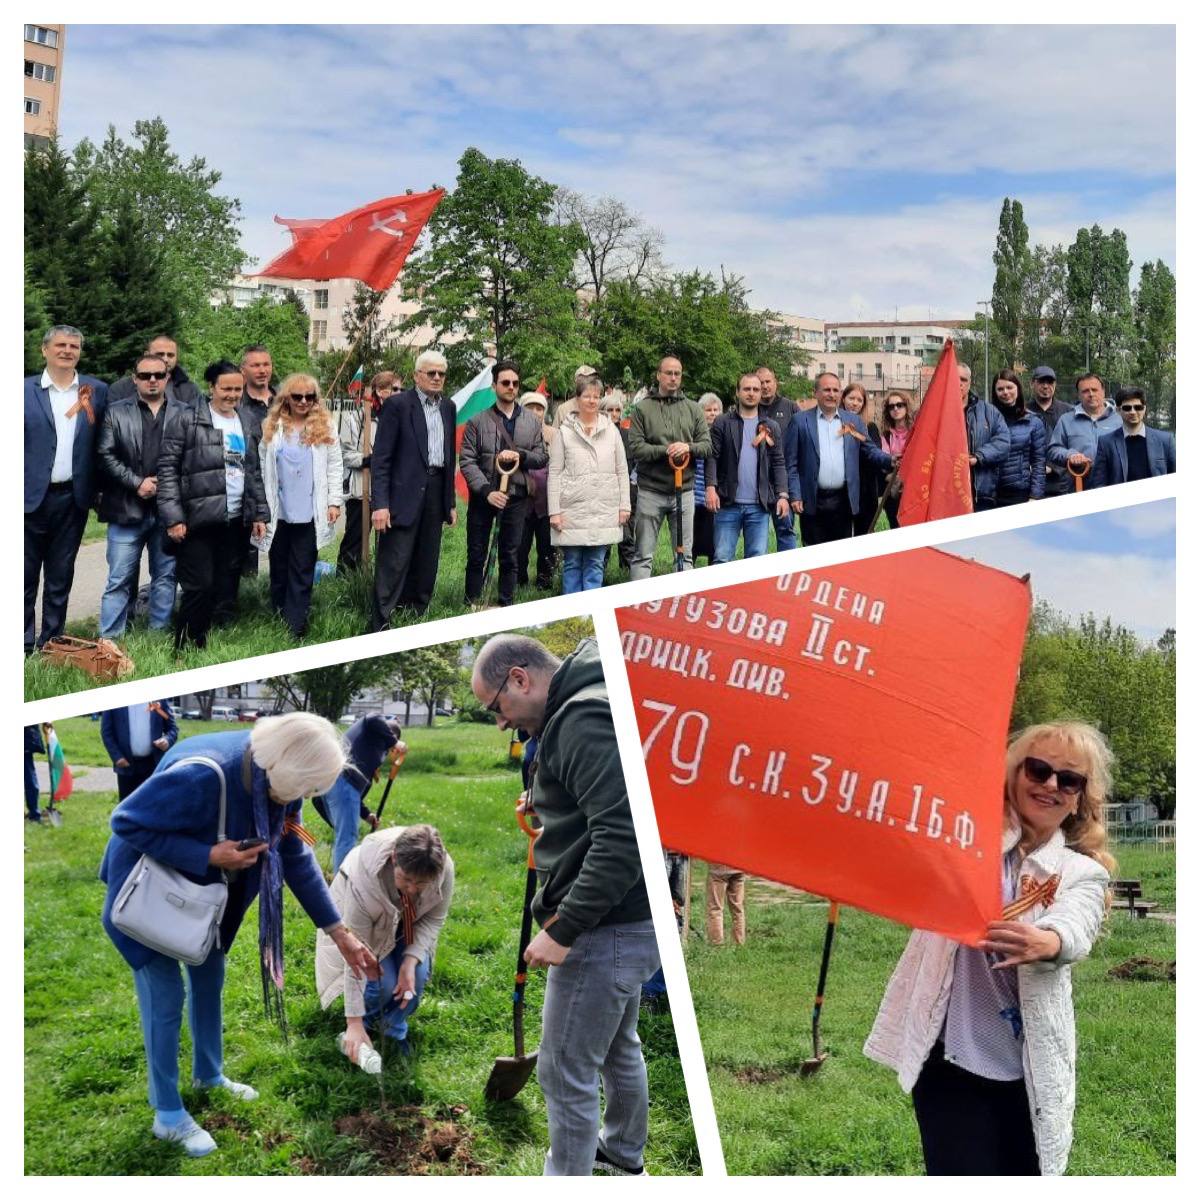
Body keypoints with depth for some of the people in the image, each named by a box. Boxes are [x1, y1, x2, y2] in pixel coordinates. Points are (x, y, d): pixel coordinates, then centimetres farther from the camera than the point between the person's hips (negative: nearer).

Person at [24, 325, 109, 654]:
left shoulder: (97, 391, 6)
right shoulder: (25, 390, 1)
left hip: (73, 498, 2)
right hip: (32, 496, -2)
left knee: (60, 578, 10)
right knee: (26, 577, 4)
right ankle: (23, 646, 12)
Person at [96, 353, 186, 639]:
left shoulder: (183, 413, 7)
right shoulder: (116, 413, 7)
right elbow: (105, 456, -1)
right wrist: (137, 483, -9)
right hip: (127, 508, -1)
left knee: (166, 576, 8)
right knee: (119, 580, 0)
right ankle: (109, 639, 3)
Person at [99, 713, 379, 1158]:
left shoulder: (275, 780, -15)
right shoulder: (201, 776, -40)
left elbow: (296, 858, -6)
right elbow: (126, 822, -30)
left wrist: (338, 932, -7)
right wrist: (208, 855, -35)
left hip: (201, 891, 7)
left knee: (209, 979, 19)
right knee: (166, 996, -2)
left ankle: (208, 1075, 41)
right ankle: (168, 1115, 12)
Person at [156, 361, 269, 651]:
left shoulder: (246, 423, 15)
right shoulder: (188, 420, -3)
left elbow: (253, 472, 20)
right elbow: (167, 468, -7)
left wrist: (259, 514, 12)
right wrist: (173, 517, -13)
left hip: (235, 520, 5)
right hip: (198, 520, -5)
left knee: (227, 590, 7)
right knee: (199, 587, -7)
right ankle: (185, 648, 5)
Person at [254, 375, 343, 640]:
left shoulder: (325, 427, 2)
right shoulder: (272, 427, 3)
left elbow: (334, 467, 3)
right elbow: (261, 467, 4)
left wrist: (334, 502, -2)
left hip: (310, 512, -1)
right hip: (278, 511, 2)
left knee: (303, 571, 0)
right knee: (279, 570, 11)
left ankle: (296, 627, 0)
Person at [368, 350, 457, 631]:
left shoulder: (448, 406, 13)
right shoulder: (398, 405, -6)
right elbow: (381, 457, -9)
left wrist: (451, 502, 17)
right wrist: (380, 504, -17)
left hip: (435, 492, 7)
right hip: (405, 494, -6)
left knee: (426, 565, 11)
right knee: (393, 565, -7)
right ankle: (379, 627, -4)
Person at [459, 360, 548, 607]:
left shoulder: (532, 422, 7)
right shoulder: (477, 422, 0)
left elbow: (542, 457, 8)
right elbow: (466, 461, -5)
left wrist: (520, 455, -13)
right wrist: (487, 491, -16)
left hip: (516, 496, 2)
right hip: (483, 496, -2)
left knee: (510, 556, 7)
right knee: (476, 556, 4)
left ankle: (506, 607, 14)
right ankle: (472, 606, 11)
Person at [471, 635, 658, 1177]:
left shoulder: (583, 718, -21)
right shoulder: (584, 707, 12)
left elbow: (623, 835, -29)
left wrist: (562, 930, -25)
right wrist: (547, 802, 12)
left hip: (607, 930, -11)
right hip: (629, 920, 11)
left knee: (565, 1071, 0)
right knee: (618, 1046, 28)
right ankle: (623, 1155, 48)